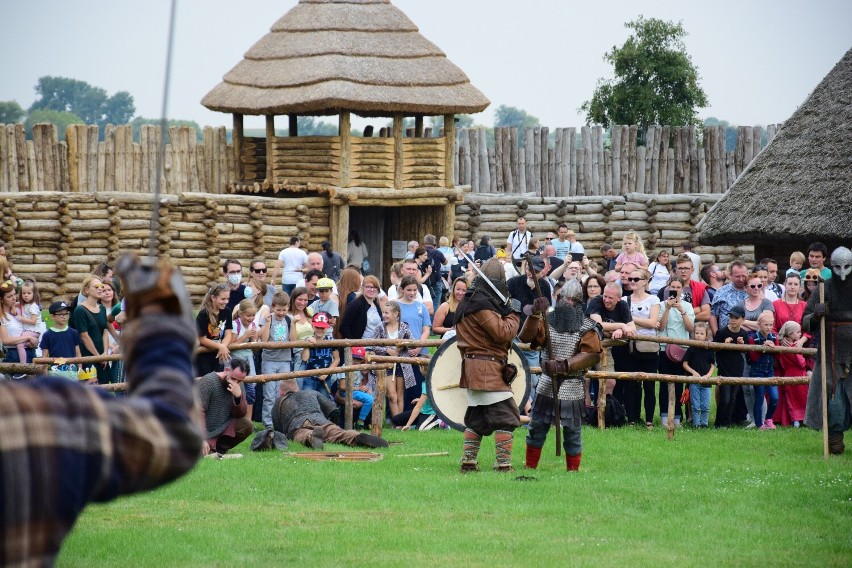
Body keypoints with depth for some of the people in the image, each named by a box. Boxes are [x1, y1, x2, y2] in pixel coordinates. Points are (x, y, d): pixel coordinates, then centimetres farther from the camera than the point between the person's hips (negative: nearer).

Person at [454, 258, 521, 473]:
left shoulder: (467, 302, 15)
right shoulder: (482, 304, -16)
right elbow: (503, 333, -17)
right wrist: (513, 315, -4)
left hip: (472, 368, 10)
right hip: (488, 367, -10)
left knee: (476, 419, 15)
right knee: (505, 417, -7)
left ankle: (468, 462, 14)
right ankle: (504, 465, -11)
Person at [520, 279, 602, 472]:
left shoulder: (587, 328, -5)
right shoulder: (548, 321, 4)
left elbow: (592, 355, -18)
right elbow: (526, 336, -9)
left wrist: (565, 365, -29)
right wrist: (535, 316, -25)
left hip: (572, 387, -3)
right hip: (547, 384, 3)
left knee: (572, 431, 3)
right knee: (537, 428, 8)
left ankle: (573, 470, 14)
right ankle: (529, 467, 19)